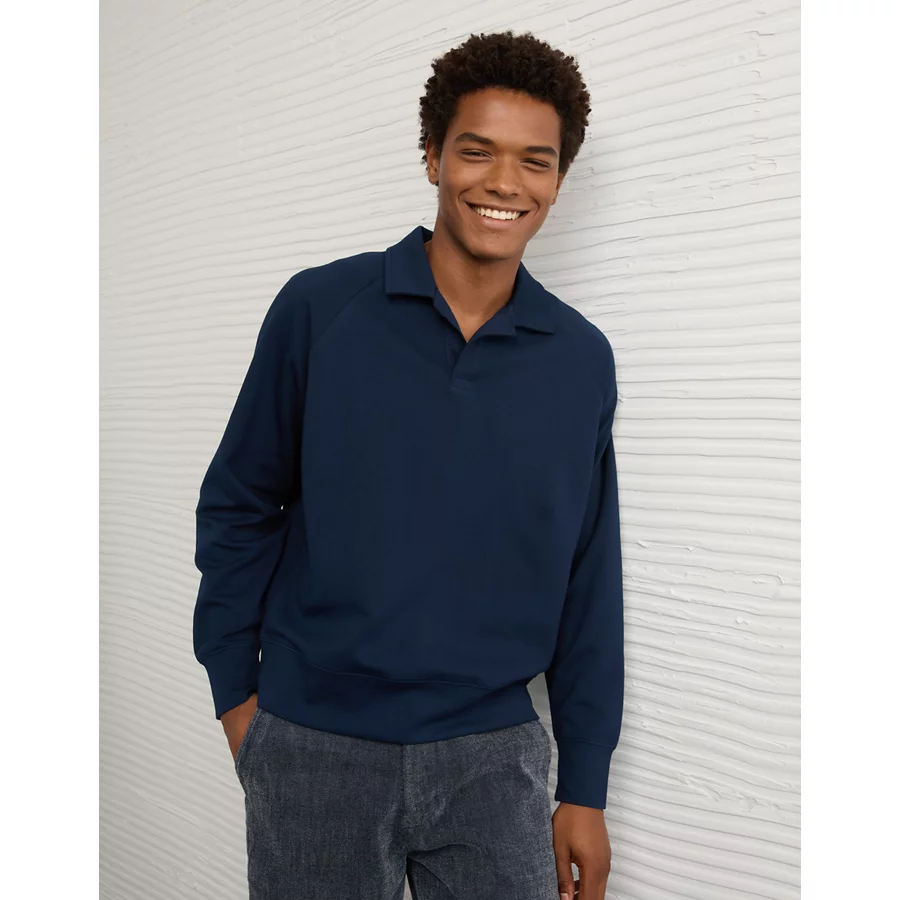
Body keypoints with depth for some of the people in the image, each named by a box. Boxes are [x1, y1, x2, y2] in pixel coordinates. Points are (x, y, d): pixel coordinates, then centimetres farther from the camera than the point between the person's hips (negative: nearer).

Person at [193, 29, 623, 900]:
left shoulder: (582, 360, -1)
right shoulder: (319, 307, -7)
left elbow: (588, 587, 3)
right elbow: (238, 508, 1)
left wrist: (584, 788, 5)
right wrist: (234, 690, 0)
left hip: (493, 754, 2)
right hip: (314, 750, -1)